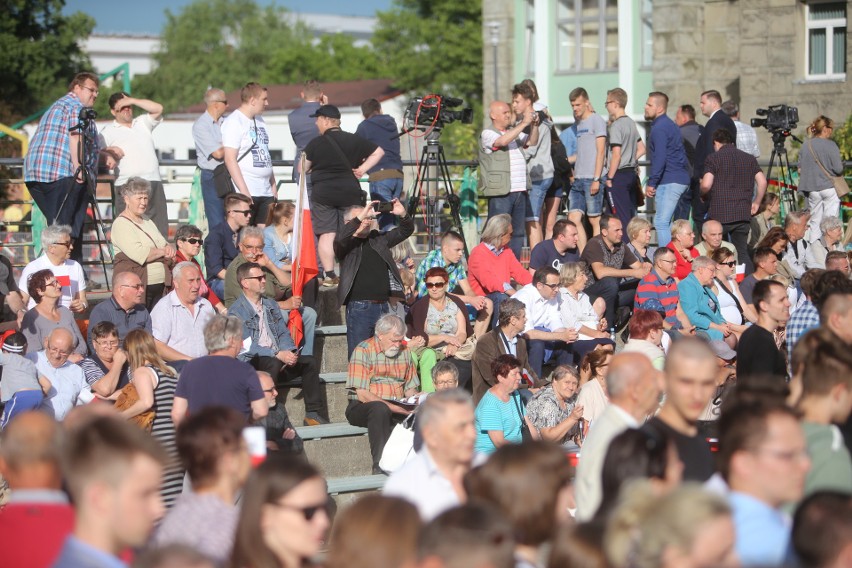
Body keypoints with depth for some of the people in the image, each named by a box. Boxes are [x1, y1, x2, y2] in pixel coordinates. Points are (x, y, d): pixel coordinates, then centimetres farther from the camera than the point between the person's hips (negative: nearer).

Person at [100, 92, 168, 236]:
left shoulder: (143, 123, 20)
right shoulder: (108, 131, 12)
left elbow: (158, 109, 7)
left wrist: (132, 101, 5)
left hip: (153, 182, 3)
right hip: (126, 185, -3)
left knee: (160, 229, -1)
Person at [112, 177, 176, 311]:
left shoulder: (147, 221, 18)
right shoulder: (121, 224, -9)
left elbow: (166, 245, 20)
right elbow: (140, 255, -21)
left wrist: (169, 248, -5)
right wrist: (162, 252, -6)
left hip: (159, 285, 8)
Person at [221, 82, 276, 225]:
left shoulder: (259, 121, 18)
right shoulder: (234, 122, -8)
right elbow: (230, 159, -16)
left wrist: (273, 186, 17)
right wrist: (244, 190, -20)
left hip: (266, 192, 8)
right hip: (246, 193, -8)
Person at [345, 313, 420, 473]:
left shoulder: (404, 351, 11)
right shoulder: (363, 351, -9)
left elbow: (410, 387, 16)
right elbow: (362, 394, -16)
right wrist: (394, 408, -24)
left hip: (397, 407, 5)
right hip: (361, 408, -5)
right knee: (380, 409, -39)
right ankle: (380, 465, -37)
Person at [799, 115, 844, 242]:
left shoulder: (805, 145, 3)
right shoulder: (830, 145, -12)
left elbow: (800, 169, 7)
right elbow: (838, 169, -12)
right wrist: (841, 164, 9)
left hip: (812, 189, 4)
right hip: (829, 188, -4)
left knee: (814, 222, 11)